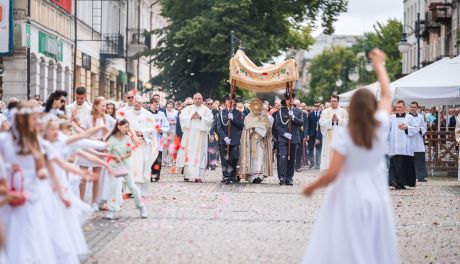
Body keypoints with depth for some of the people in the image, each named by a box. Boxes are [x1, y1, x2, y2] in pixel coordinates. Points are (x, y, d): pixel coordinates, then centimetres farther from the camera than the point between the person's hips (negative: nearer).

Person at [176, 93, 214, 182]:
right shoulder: (188, 109, 12)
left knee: (199, 154, -6)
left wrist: (201, 117, -13)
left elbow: (210, 120, -2)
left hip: (201, 135, -1)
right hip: (189, 134, 1)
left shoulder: (206, 110, 9)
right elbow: (182, 117, 0)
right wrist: (191, 116, -12)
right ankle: (187, 174, 6)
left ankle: (197, 176, -10)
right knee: (188, 154, -1)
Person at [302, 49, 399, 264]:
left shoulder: (343, 135, -15)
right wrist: (379, 64, 26)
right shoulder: (380, 127, -4)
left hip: (348, 200, -4)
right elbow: (387, 96, 14)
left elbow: (332, 174, -18)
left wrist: (311, 187, 0)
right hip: (377, 198, 4)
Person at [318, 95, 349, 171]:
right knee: (328, 153, -3)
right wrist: (331, 120, -12)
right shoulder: (325, 112, 8)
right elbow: (322, 123, -2)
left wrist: (338, 119, -13)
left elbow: (346, 123, -1)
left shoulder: (343, 112, 8)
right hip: (328, 137, 0)